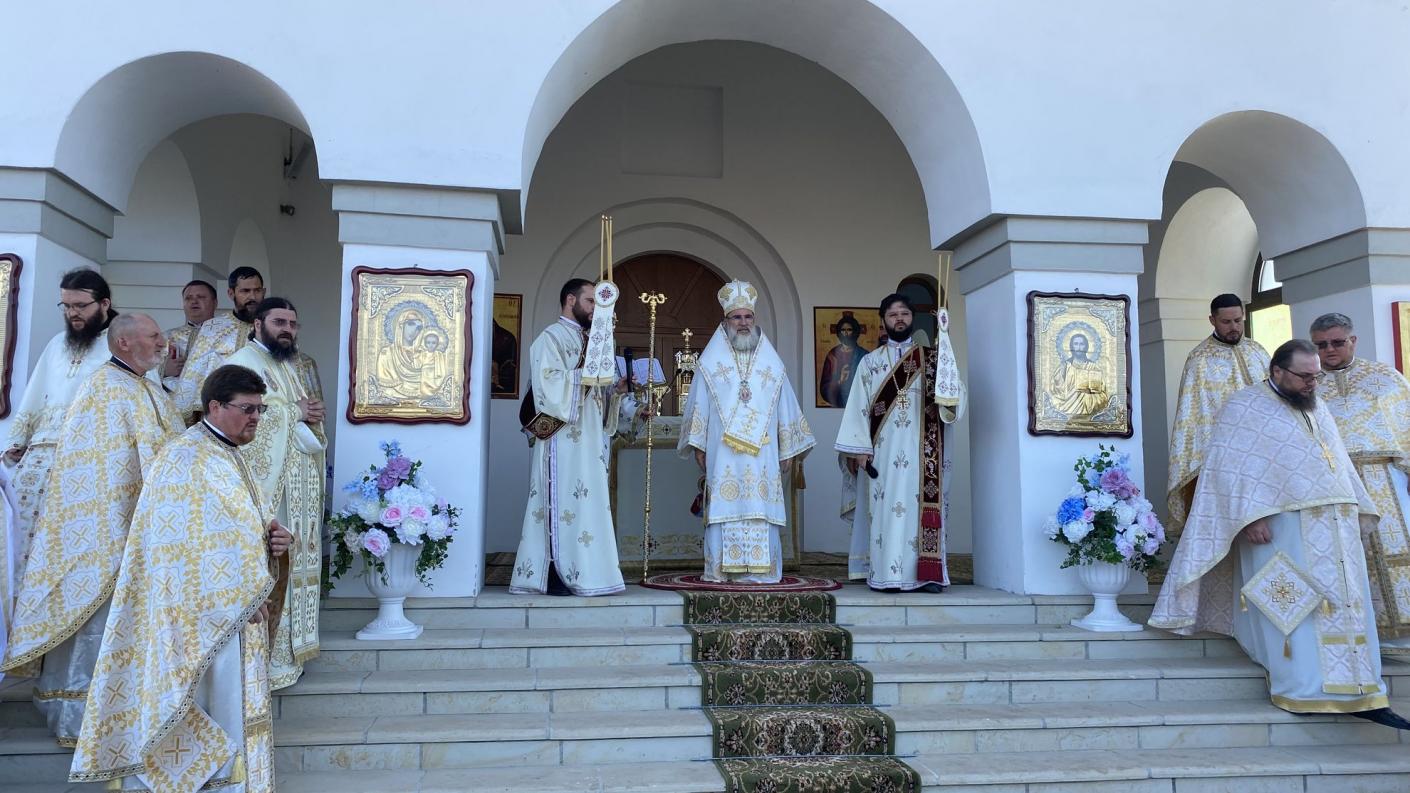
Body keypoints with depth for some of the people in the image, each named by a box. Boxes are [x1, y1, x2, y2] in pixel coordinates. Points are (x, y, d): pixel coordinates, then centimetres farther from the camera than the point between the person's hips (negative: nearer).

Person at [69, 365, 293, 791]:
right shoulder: (186, 458, -13)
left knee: (230, 719, 12)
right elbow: (192, 545, -20)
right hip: (203, 613, -9)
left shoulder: (228, 457, 16)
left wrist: (271, 539, -2)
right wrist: (239, 597, -19)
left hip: (233, 612, 9)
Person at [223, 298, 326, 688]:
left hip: (297, 485, 9)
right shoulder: (242, 363, -8)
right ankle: (264, 657, -1)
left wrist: (314, 413, -3)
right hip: (265, 484, -9)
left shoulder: (292, 365, 20)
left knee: (292, 560, 12)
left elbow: (309, 414, 20)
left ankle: (287, 647, 20)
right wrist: (297, 411, -13)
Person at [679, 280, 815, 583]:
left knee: (761, 512, -2)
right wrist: (698, 445, -1)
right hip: (723, 453, -1)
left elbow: (785, 409, 14)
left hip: (762, 453, 2)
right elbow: (699, 406, 7)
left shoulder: (772, 363, 13)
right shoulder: (710, 362, 8)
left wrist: (788, 451, 10)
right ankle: (723, 570, 0)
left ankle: (759, 571, 2)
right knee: (725, 510, -4)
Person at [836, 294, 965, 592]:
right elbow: (859, 407, 5)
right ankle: (886, 574, -2)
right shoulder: (871, 361, 11)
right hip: (884, 450, 0)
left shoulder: (932, 358, 11)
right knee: (885, 508, -4)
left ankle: (927, 573, -1)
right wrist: (859, 448, -4)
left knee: (923, 506, -4)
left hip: (922, 451, 0)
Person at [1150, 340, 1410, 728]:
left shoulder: (1318, 410, 20)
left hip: (1335, 528, 7)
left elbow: (1340, 464, 25)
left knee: (1348, 606, 4)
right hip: (1283, 527, -7)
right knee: (1294, 606, -6)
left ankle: (1359, 693, 7)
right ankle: (1303, 691, -2)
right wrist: (1250, 516, -21)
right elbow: (1229, 468, -12)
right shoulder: (1244, 408, -3)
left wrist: (1359, 509, 16)